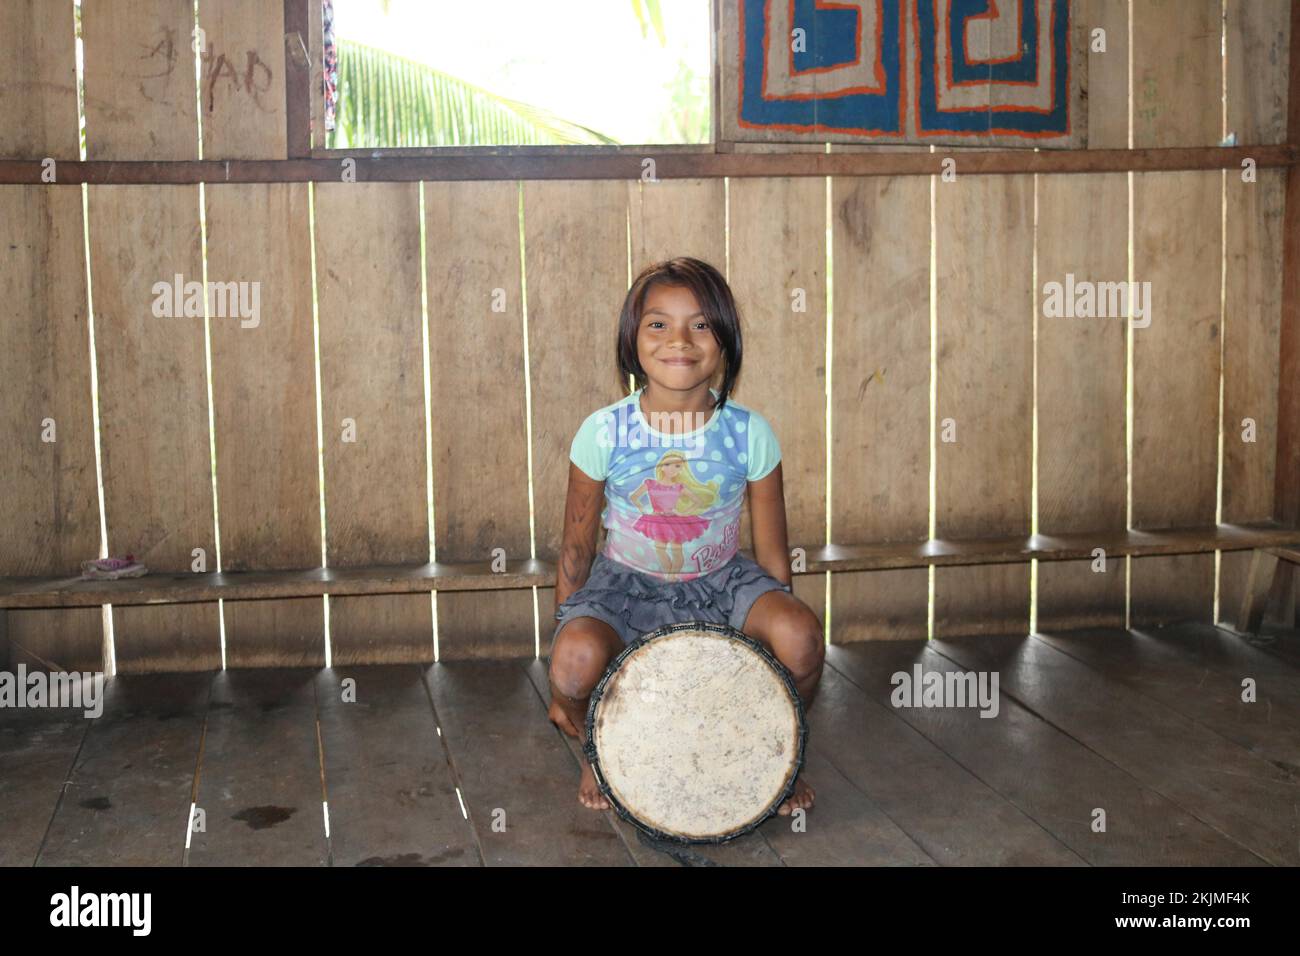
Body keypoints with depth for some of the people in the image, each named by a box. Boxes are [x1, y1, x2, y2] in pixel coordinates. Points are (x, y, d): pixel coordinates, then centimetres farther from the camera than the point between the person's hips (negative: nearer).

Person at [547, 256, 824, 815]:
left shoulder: (749, 434, -13)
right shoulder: (603, 433, -14)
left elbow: (772, 554, -1)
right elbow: (576, 548, -3)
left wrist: (776, 634, 3)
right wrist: (562, 686, 0)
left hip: (721, 581, 1)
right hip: (625, 582, -1)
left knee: (802, 637, -29)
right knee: (577, 656, -34)